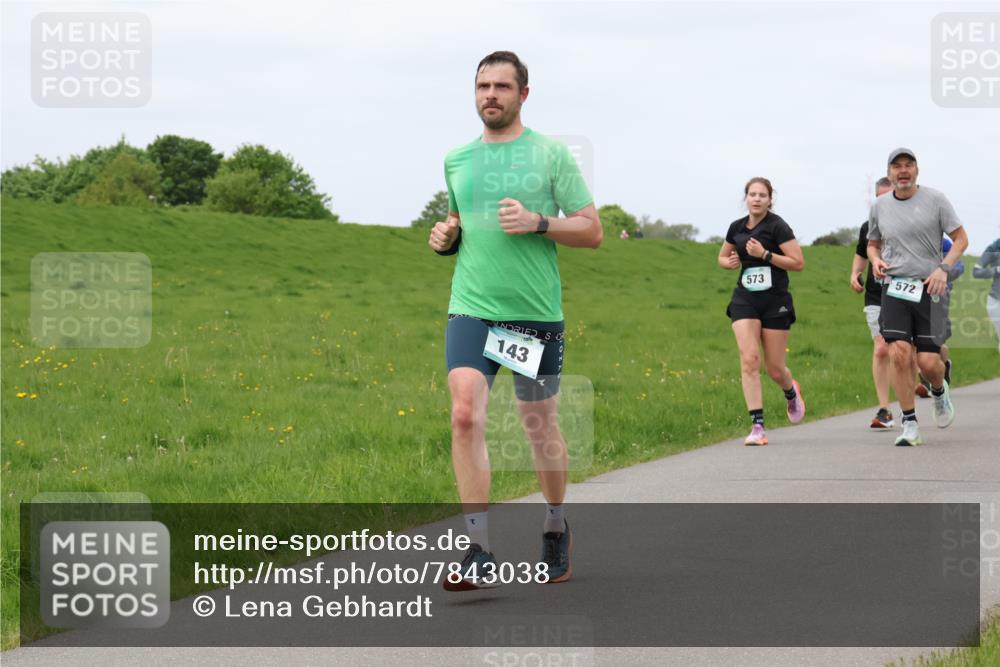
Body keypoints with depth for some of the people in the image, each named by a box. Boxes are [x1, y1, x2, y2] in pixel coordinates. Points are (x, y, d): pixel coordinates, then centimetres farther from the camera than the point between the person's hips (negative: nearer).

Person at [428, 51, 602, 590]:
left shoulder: (551, 154, 0)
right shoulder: (457, 159, 12)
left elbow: (592, 231, -1)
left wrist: (536, 222, -16)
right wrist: (445, 237, 5)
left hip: (535, 314, -2)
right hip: (470, 308, 2)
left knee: (539, 426, 10)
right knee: (465, 415, -17)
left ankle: (556, 528, 36)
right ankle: (480, 553, -18)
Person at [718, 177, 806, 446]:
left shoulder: (777, 226, -10)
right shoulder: (737, 228, 6)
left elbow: (798, 263, -14)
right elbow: (722, 257, 23)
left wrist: (765, 254, -20)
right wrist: (730, 262, -1)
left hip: (775, 302, -3)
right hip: (745, 300, 3)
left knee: (774, 368, 3)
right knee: (749, 359, -14)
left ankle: (791, 392, 41)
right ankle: (757, 426, -13)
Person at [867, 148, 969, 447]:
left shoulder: (935, 199, -1)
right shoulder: (879, 206, 8)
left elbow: (961, 238, 2)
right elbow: (873, 244, 23)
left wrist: (943, 268, -13)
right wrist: (875, 260, 0)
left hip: (929, 288, -2)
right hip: (894, 288, 2)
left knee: (928, 361, -7)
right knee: (899, 353, -15)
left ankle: (939, 391, 31)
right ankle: (910, 427, -7)